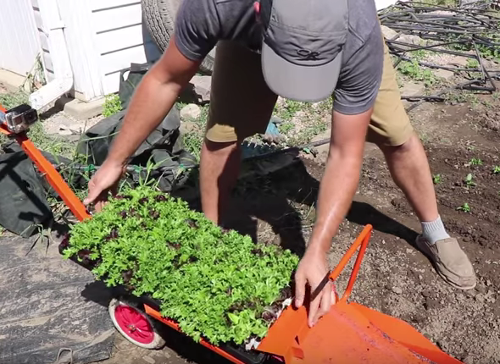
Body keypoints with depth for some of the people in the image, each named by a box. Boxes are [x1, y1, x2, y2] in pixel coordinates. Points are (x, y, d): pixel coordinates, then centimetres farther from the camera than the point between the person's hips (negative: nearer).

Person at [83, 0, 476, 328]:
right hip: (247, 34, 1)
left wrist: (317, 253, -43)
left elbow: (345, 155, -37)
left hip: (341, 37, 0)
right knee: (221, 135, -14)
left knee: (396, 136, -6)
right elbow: (166, 80, -27)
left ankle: (435, 235, 20)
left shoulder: (360, 38, -44)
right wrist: (116, 161, -20)